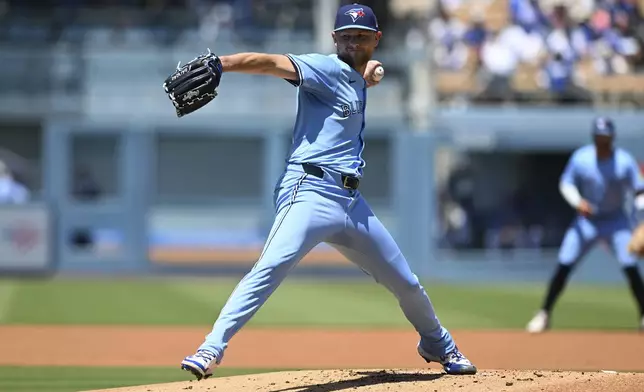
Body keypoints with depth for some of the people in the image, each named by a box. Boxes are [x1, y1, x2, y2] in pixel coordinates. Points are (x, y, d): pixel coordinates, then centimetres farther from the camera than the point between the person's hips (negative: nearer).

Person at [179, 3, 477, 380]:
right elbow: (273, 62, -20)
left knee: (407, 284, 17)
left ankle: (439, 346, 41)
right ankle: (211, 350, -33)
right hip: (311, 191, -8)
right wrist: (218, 65, -36)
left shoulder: (358, 80, 18)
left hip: (351, 201, 8)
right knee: (271, 267, -29)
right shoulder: (326, 69, -4)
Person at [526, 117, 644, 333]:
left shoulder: (625, 161, -15)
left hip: (616, 220, -1)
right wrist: (578, 202, -18)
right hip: (587, 219, 1)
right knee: (564, 265, -7)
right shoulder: (580, 158, -11)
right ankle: (544, 314, 3)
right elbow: (566, 184, 1)